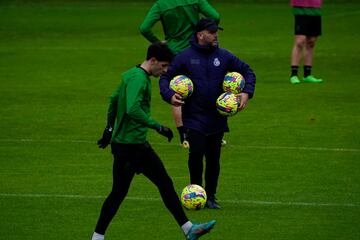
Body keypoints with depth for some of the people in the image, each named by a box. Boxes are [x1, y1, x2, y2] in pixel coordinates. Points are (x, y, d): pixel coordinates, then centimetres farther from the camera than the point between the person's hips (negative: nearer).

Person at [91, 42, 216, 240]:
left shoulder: (131, 75, 13)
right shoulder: (138, 78, -19)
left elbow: (114, 99, 25)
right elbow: (133, 110, -33)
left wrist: (110, 128, 32)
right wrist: (157, 127, -27)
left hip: (139, 145, 11)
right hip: (127, 147, -11)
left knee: (165, 184, 9)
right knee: (119, 192, -3)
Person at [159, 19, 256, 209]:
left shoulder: (224, 56, 4)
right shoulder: (185, 57, -3)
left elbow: (248, 72, 14)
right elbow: (165, 77, 4)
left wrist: (247, 93, -1)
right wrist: (169, 95, -15)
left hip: (217, 119, 3)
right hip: (194, 117, -3)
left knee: (214, 158, 6)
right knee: (196, 153, -17)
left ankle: (210, 196, 17)